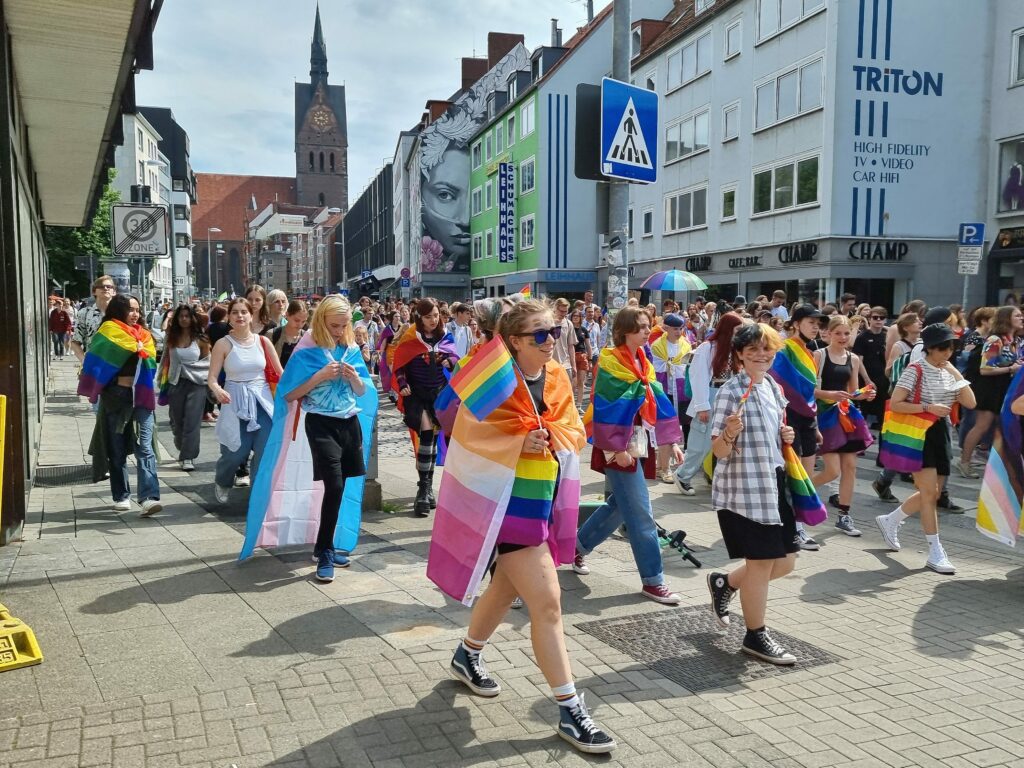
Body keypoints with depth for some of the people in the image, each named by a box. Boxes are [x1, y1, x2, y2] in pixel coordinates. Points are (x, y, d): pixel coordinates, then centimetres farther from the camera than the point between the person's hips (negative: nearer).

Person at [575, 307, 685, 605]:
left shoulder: (643, 363, 12)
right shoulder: (610, 362, -13)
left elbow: (658, 401, 12)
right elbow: (606, 408, -17)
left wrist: (672, 441, 9)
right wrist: (617, 448, -21)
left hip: (640, 444, 9)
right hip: (619, 447, -8)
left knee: (619, 505, 18)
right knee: (641, 515, -5)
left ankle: (578, 545, 35)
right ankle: (652, 580, 4)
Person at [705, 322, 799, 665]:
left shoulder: (773, 388, 9)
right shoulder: (731, 391, -14)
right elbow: (720, 451, -16)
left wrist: (785, 436, 3)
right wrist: (730, 433, -36)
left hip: (773, 484, 8)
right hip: (744, 489, -8)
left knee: (785, 561, 13)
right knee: (761, 561, 2)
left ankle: (724, 583, 35)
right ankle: (755, 636, 20)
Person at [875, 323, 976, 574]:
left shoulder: (950, 372, 9)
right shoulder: (915, 371, -11)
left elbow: (970, 403, 1)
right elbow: (895, 404, -17)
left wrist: (956, 374, -5)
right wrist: (928, 407, -23)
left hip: (941, 433, 7)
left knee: (931, 494, 11)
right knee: (930, 492, -10)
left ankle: (889, 521, 32)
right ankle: (935, 553, -3)